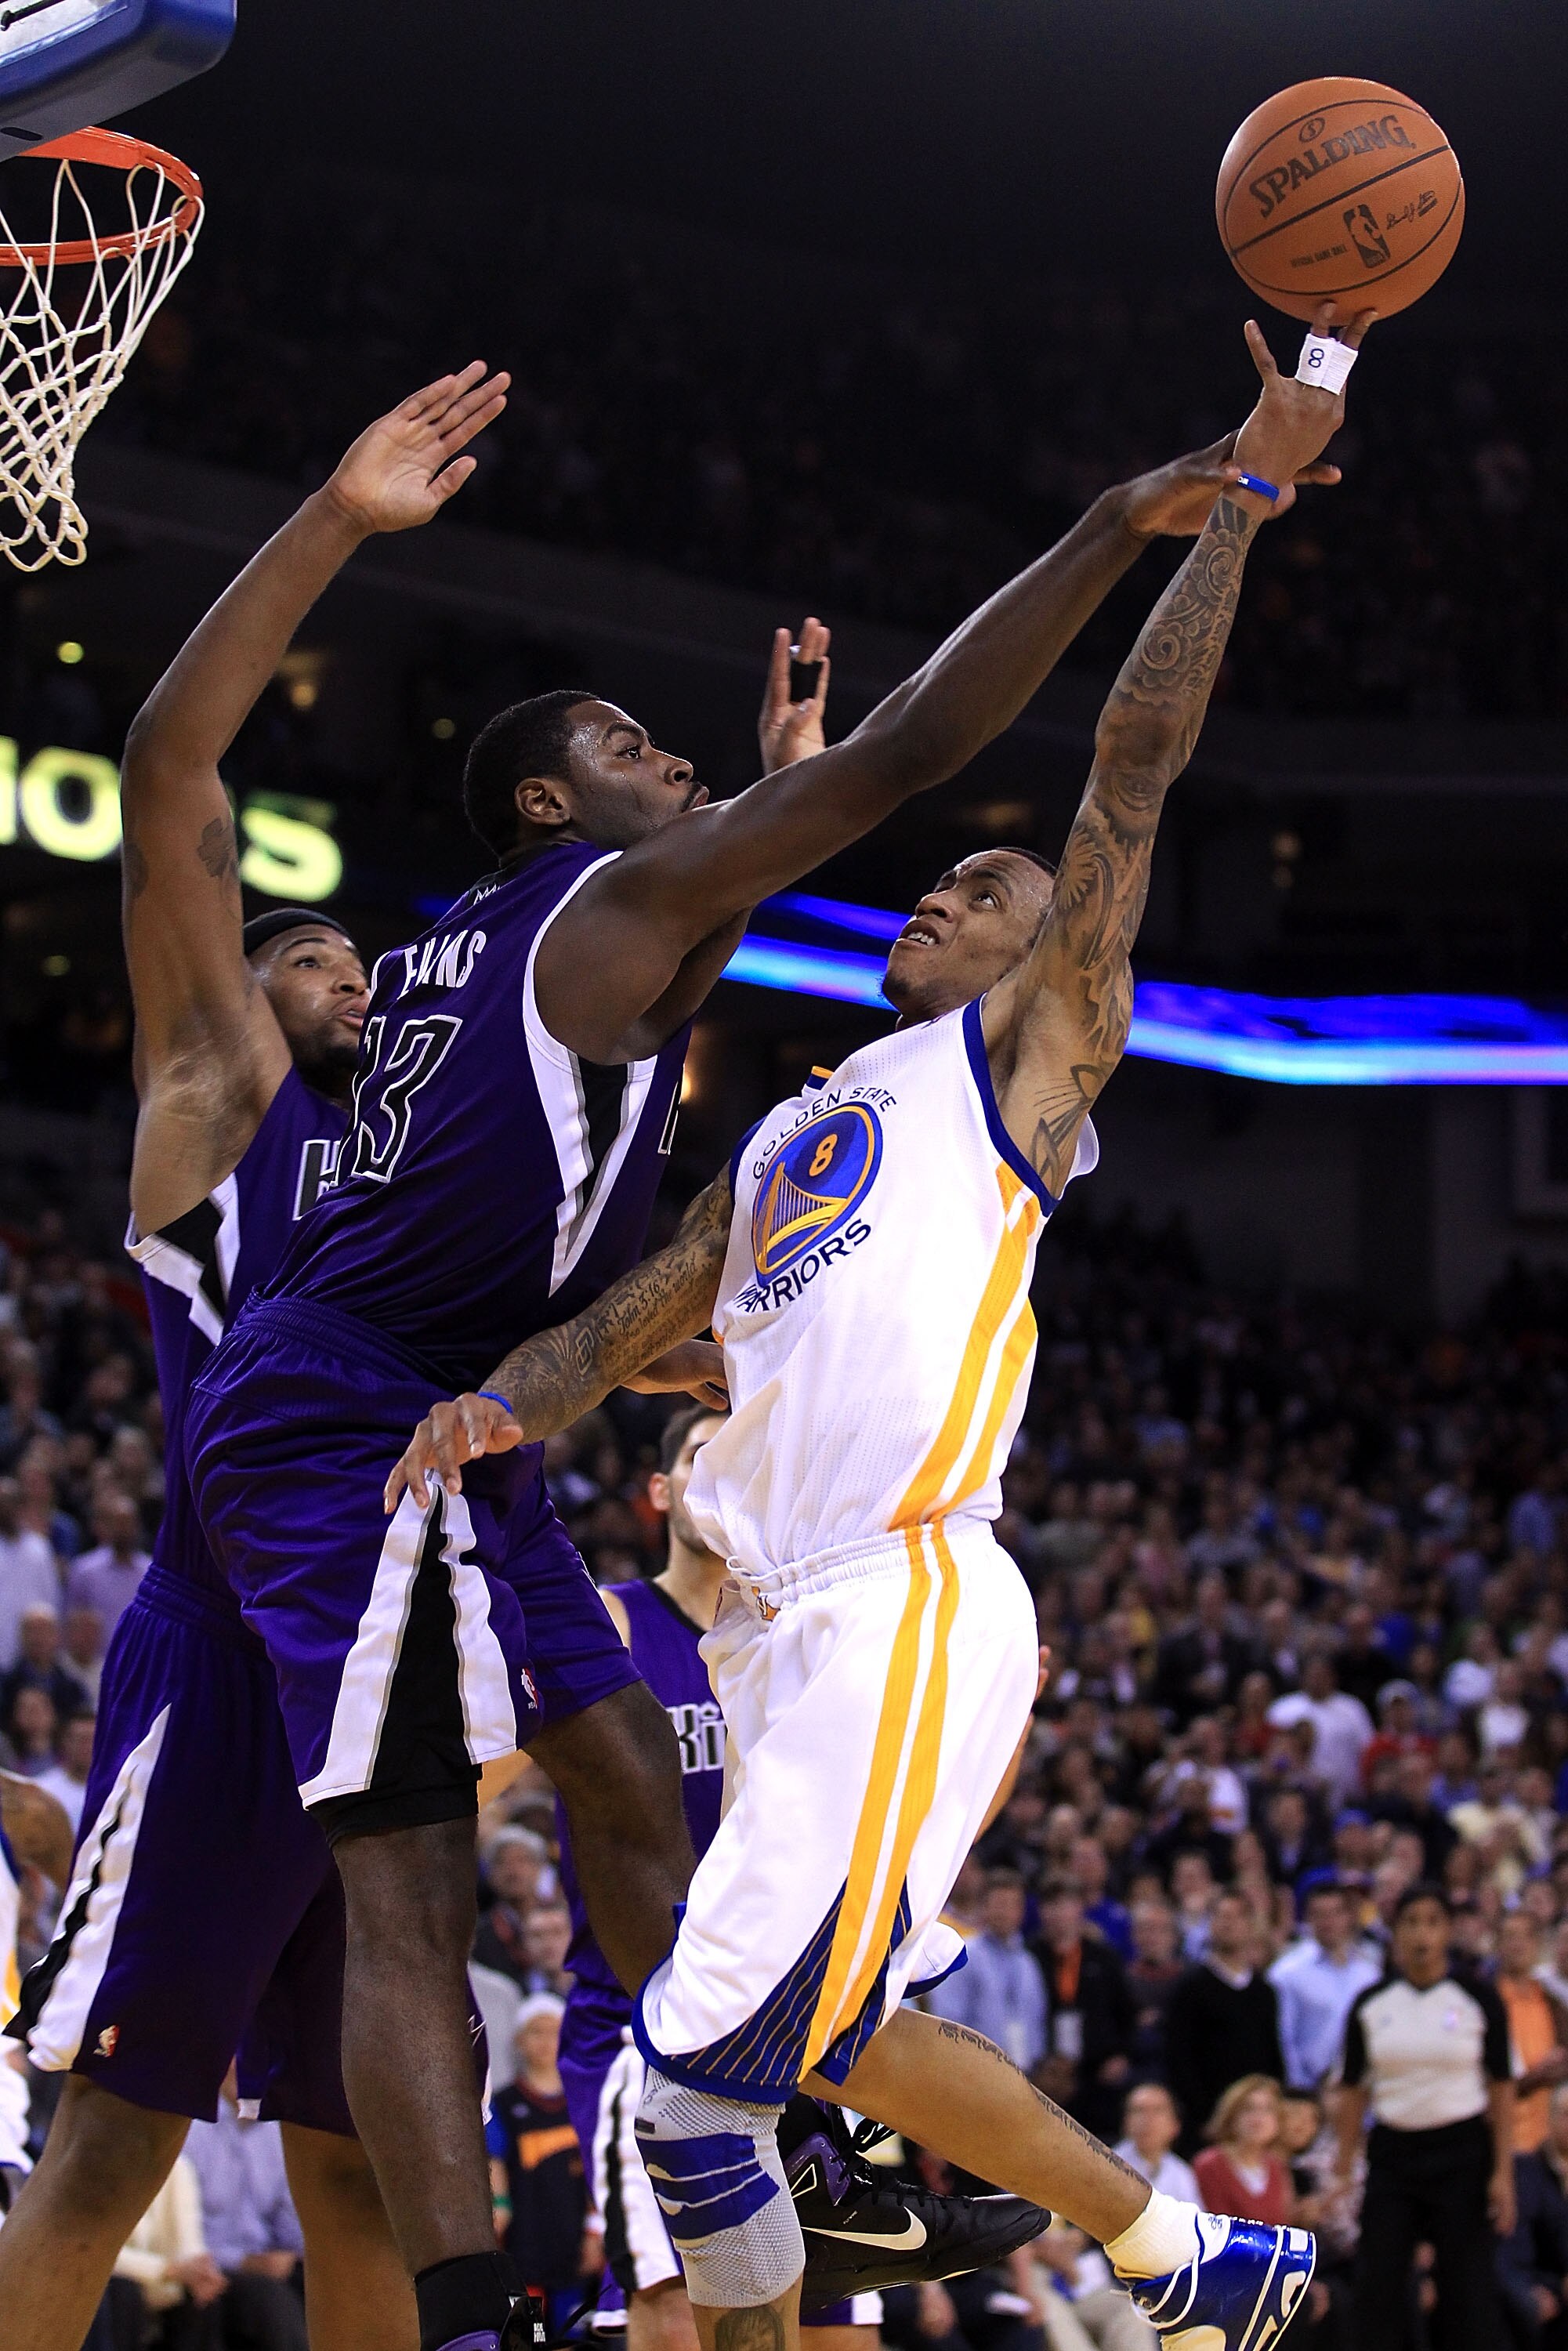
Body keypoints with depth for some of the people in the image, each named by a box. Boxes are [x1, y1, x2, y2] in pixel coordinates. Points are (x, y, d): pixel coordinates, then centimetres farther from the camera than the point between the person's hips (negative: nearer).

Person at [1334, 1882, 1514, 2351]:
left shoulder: (1478, 2000, -2)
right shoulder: (1371, 2004, 4)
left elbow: (1501, 2088, -2)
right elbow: (1352, 2091, 7)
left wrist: (1503, 2171, -8)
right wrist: (1344, 2169, 2)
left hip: (1461, 2154, -2)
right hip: (1392, 2152, 2)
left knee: (1468, 2290, -1)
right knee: (1377, 2285, -1)